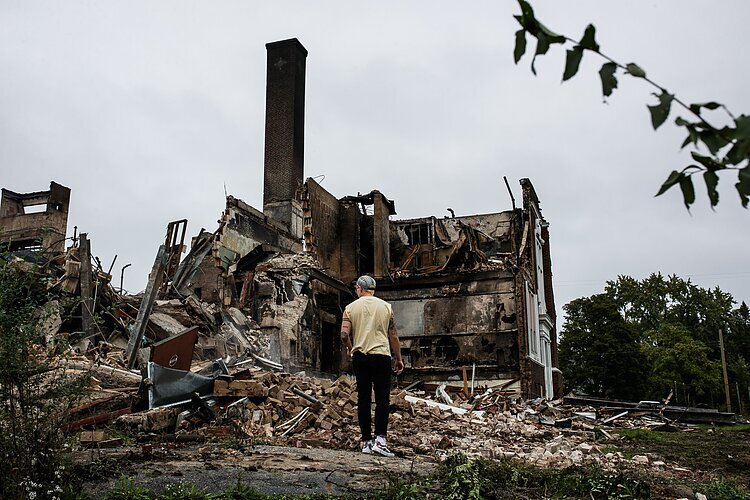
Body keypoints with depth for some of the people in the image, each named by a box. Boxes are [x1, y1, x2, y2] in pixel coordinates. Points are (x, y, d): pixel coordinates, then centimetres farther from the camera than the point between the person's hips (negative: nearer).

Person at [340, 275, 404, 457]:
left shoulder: (351, 307, 3)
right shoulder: (385, 306, 4)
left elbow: (344, 335, -6)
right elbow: (393, 336, 5)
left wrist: (350, 350, 13)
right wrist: (398, 359, 13)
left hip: (360, 357, 1)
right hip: (381, 355, -1)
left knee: (363, 399, 6)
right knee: (382, 398, 0)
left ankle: (366, 442, 9)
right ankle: (380, 440, -11)